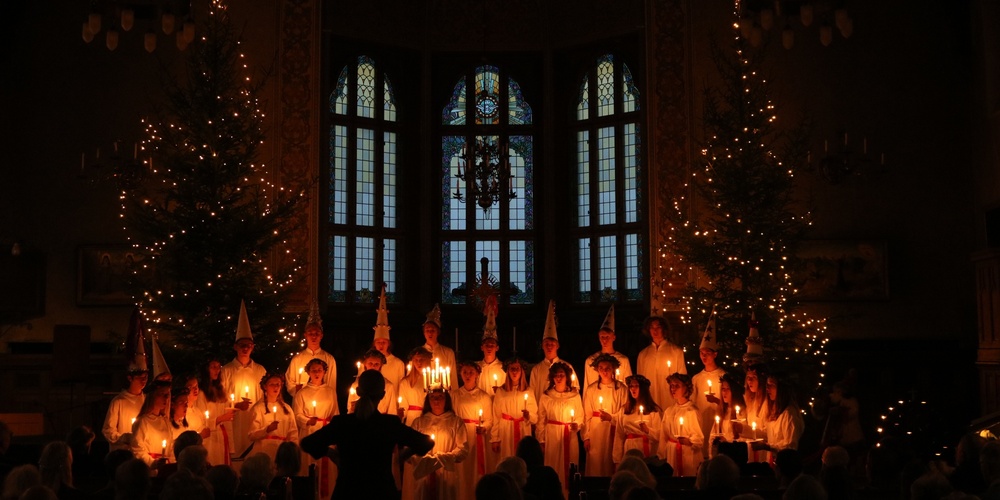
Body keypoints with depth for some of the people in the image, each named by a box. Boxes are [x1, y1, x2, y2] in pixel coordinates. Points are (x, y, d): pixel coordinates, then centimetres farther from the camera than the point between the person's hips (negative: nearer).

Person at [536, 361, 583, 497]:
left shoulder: (575, 395, 1)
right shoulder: (546, 396, 0)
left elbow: (580, 416, 3)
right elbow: (541, 420, 1)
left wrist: (576, 425, -18)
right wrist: (541, 440, -1)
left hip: (570, 435, 0)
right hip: (551, 435, 0)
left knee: (569, 465, 4)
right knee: (553, 465, 3)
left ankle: (569, 493, 14)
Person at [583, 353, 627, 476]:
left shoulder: (621, 388, 0)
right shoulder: (591, 390, 3)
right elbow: (586, 415, 3)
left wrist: (611, 417, -15)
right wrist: (586, 437, -1)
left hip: (614, 431, -1)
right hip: (595, 432, 1)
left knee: (613, 462, 0)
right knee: (595, 465, 2)